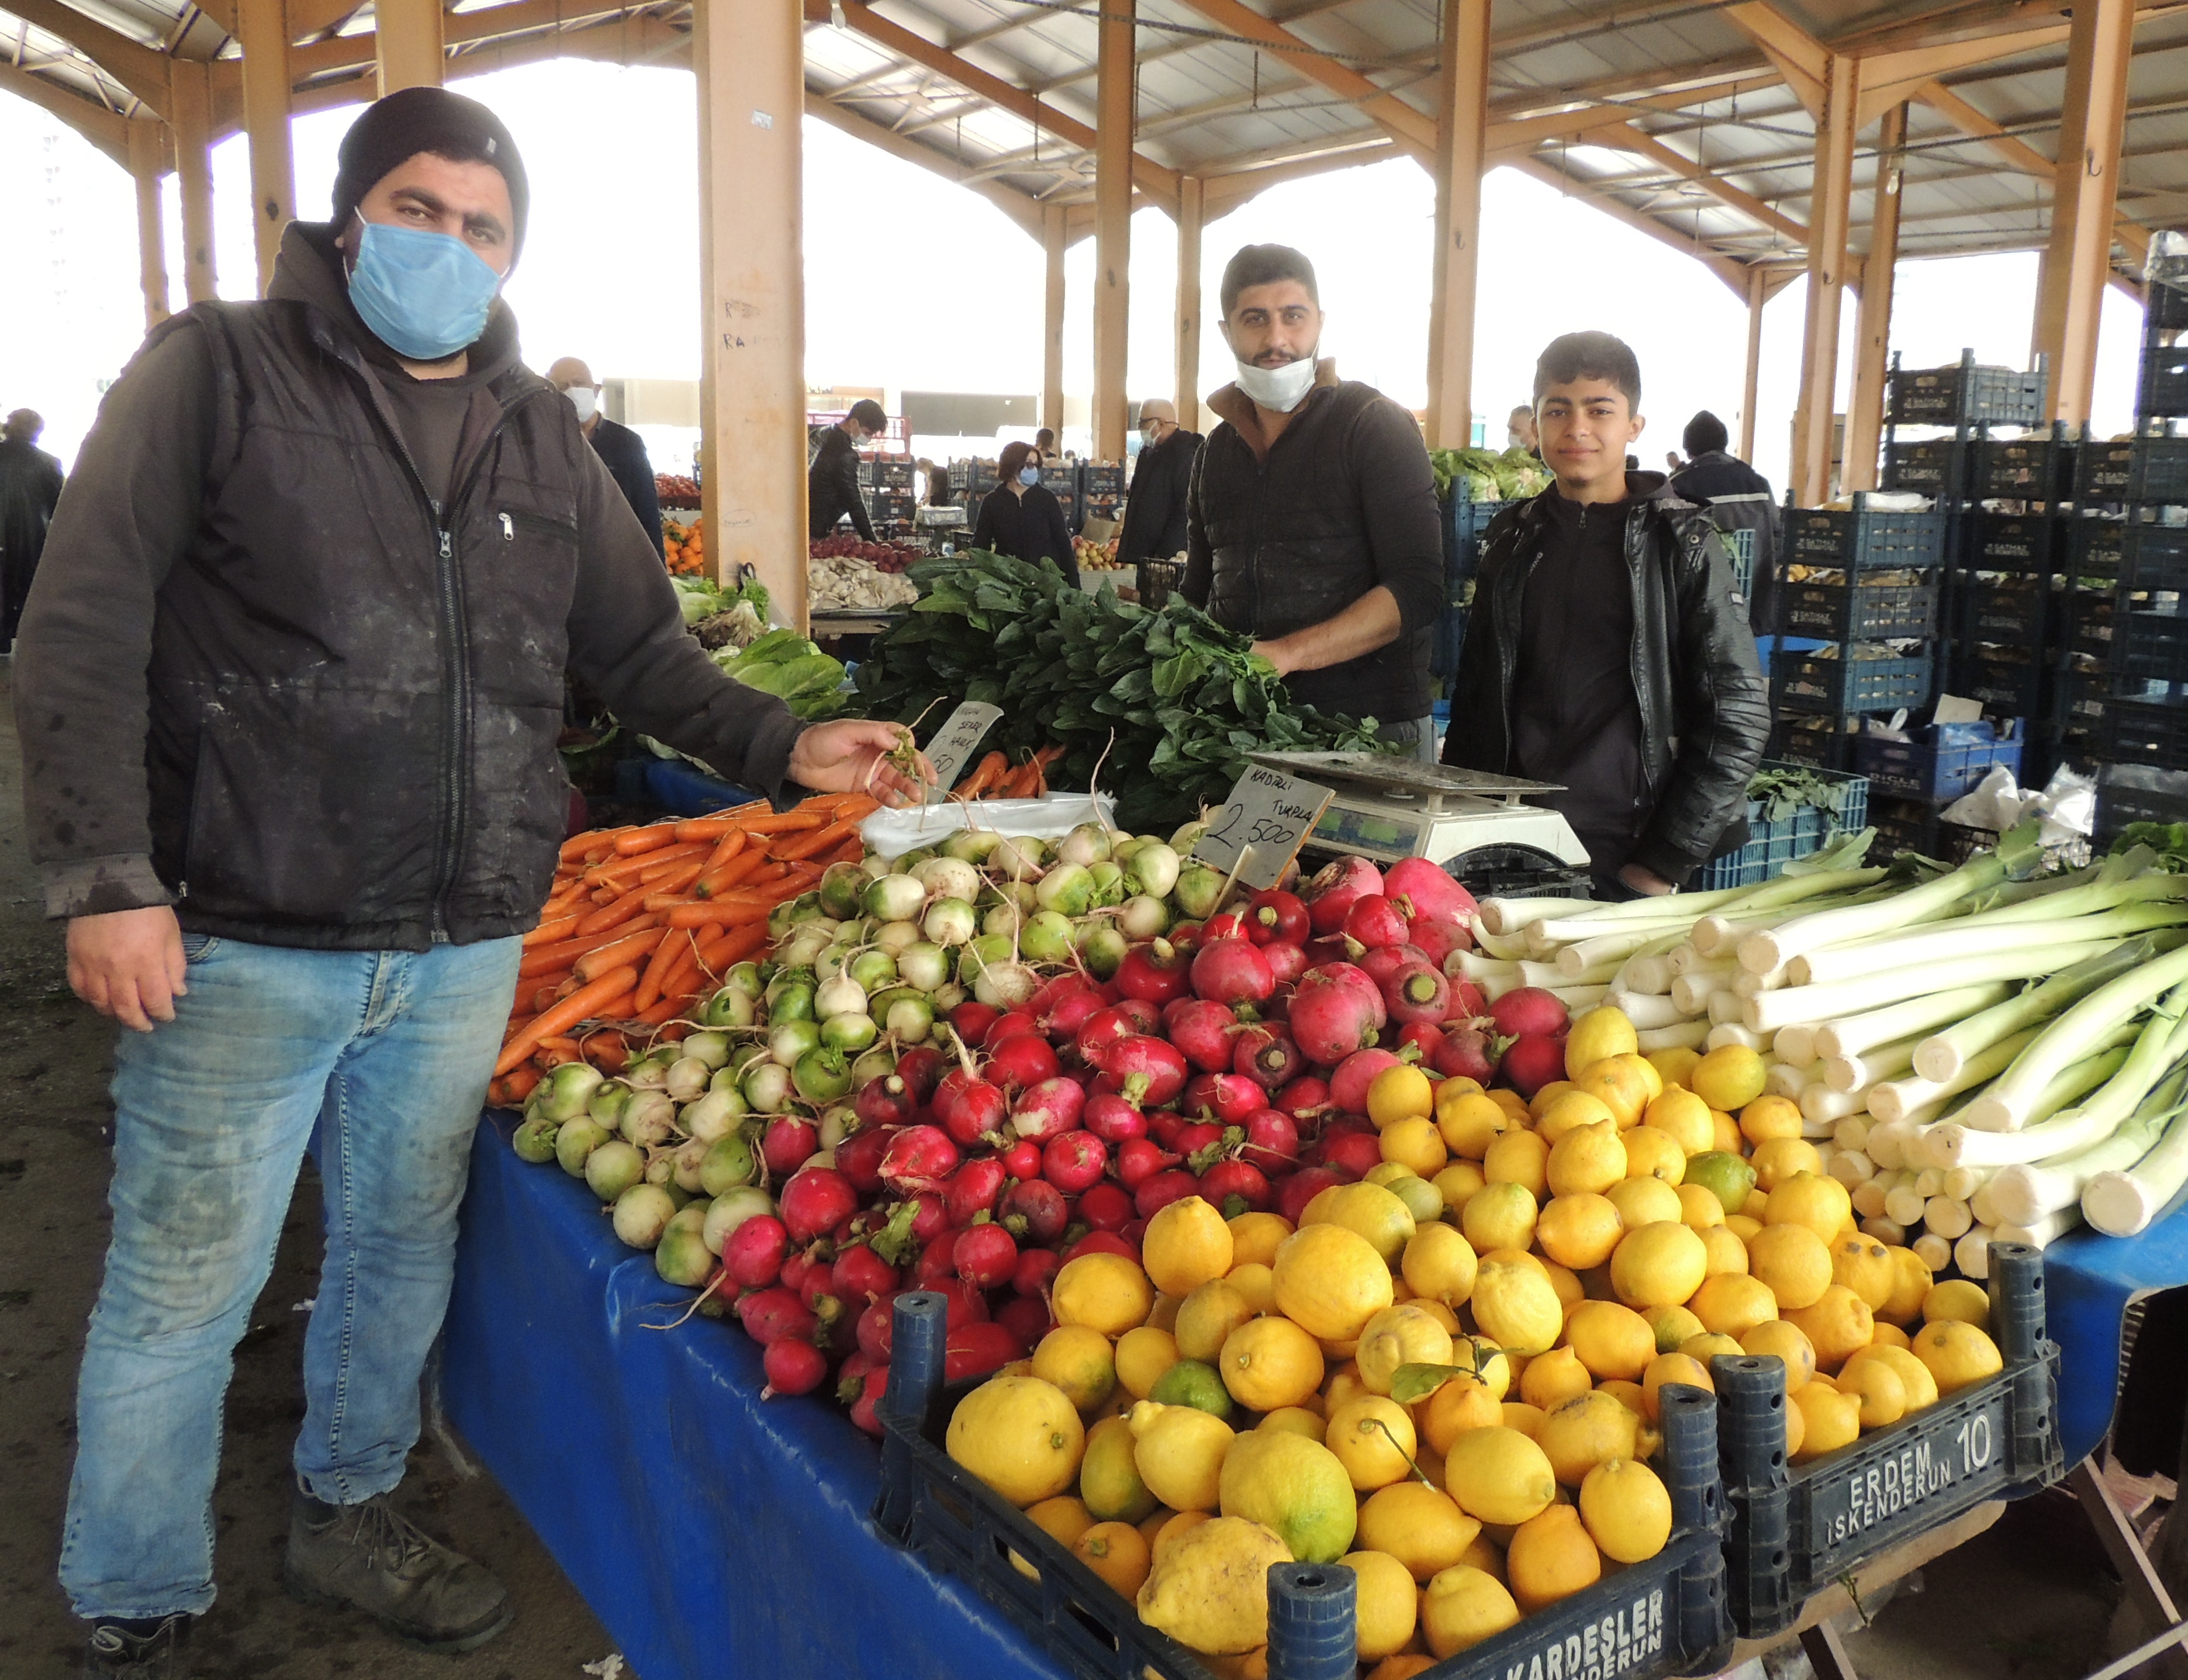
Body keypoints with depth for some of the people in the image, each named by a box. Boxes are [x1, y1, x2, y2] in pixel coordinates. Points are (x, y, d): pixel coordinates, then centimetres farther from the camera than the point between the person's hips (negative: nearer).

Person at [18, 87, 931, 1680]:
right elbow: (83, 634, -8)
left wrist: (784, 743, -1)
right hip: (244, 945, -4)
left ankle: (347, 1514, 42)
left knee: (407, 1246, 19)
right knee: (184, 1284, 7)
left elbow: (640, 645, 14)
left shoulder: (543, 433, 10)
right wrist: (106, 877, -16)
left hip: (464, 947, 5)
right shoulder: (219, 370, -3)